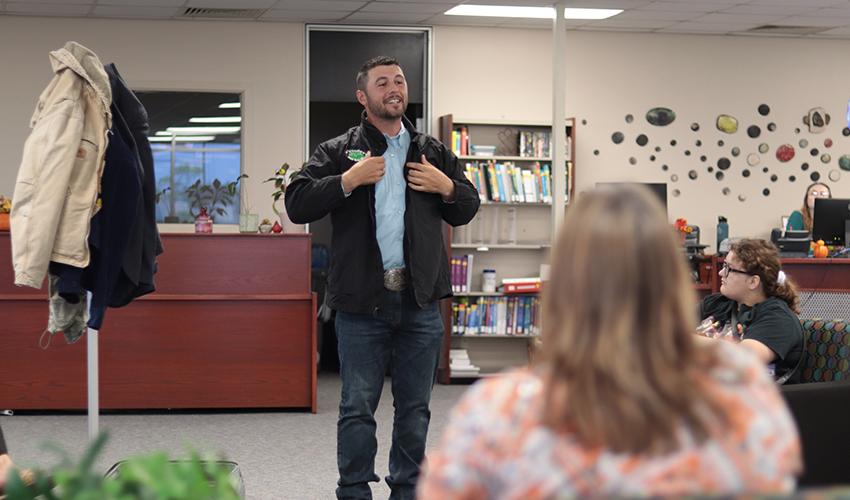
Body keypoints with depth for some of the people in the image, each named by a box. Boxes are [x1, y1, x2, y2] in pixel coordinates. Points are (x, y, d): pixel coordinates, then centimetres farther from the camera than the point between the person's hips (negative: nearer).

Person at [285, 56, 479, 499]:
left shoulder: (432, 151, 13)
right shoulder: (338, 151, 3)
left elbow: (467, 210, 20)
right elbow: (297, 205, -5)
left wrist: (447, 187, -1)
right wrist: (348, 181, -15)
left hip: (420, 300, 3)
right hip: (363, 300, -3)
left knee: (414, 408, 10)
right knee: (357, 408, 2)